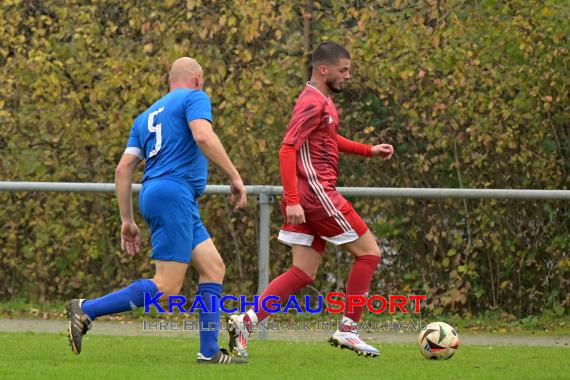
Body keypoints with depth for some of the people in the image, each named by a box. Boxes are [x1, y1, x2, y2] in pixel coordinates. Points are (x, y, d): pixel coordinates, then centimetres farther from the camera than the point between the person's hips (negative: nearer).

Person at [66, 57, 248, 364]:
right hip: (174, 192, -9)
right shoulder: (194, 98, 3)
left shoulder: (146, 116, 23)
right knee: (166, 287, -13)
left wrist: (127, 220, 19)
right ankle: (87, 310, -16)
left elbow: (123, 169, 17)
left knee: (214, 268, 12)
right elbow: (203, 136, -18)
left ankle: (209, 352, 7)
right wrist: (235, 177, -13)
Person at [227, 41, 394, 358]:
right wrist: (292, 200, -25)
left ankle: (247, 320, -2)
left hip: (307, 197, 10)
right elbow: (287, 149, -21)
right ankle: (347, 330, 2)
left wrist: (369, 150, 25)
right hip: (316, 193, -10)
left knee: (304, 273, 7)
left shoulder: (323, 100, 18)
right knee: (369, 252, 0)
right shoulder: (313, 103, -14)